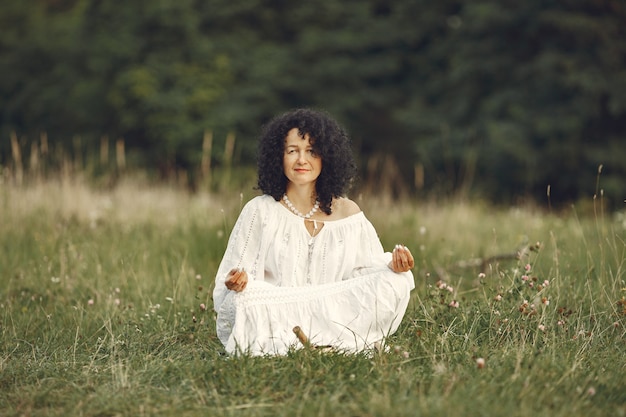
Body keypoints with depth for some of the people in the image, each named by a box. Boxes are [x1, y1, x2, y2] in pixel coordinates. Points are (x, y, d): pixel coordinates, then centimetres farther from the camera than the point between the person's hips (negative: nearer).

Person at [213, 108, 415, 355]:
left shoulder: (348, 213, 9)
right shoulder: (260, 211, 1)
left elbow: (368, 271, 9)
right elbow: (235, 281, 0)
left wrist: (393, 265, -12)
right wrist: (238, 281, -24)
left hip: (334, 318, 3)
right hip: (274, 322, -3)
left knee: (398, 282, -19)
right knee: (248, 301, -36)